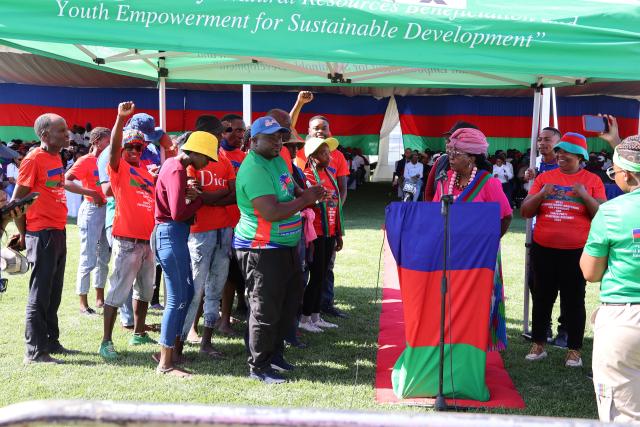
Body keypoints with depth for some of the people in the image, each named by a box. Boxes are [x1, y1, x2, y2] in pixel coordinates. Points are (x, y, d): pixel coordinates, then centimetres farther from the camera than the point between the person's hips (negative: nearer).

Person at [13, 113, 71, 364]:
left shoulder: (56, 157, 12)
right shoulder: (34, 159, -13)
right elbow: (17, 200, -11)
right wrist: (24, 235, -6)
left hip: (58, 233, 8)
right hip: (42, 235, -8)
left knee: (54, 293, 15)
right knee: (39, 294, -3)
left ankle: (51, 342, 26)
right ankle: (35, 351, 4)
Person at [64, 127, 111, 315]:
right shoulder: (86, 161, -10)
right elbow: (66, 181, -20)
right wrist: (91, 193, -24)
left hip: (108, 210, 7)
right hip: (92, 210, -7)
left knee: (104, 257, 15)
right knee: (88, 259, -4)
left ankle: (100, 298, 26)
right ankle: (83, 303, 4)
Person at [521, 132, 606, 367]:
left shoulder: (592, 180, 1)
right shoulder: (544, 178, 6)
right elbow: (525, 212, 4)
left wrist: (585, 196, -18)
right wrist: (541, 194, -13)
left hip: (576, 252, -2)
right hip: (543, 250, 3)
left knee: (574, 300, 4)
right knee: (542, 298, 11)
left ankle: (574, 350, 14)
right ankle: (538, 345, 22)